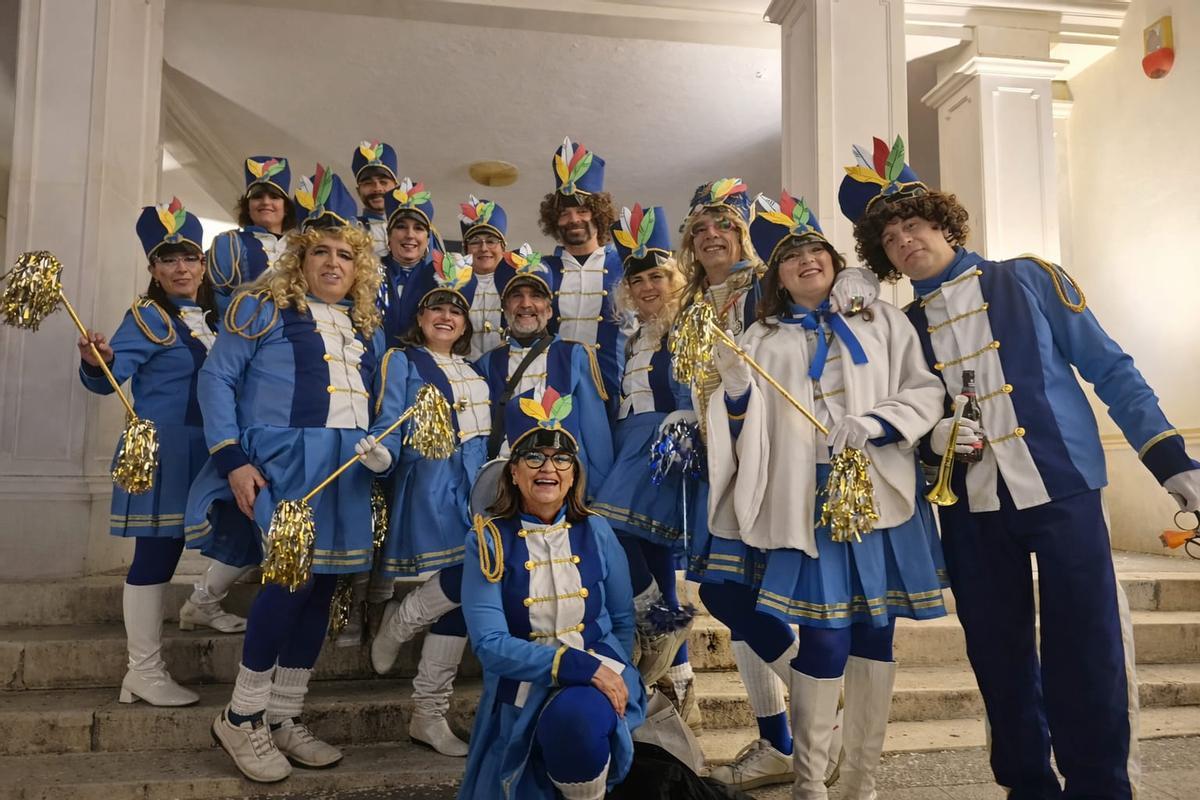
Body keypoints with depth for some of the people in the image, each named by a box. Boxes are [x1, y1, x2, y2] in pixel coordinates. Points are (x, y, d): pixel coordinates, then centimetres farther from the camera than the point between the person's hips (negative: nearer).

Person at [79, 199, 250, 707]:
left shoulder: (216, 320, 14)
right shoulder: (147, 317, -6)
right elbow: (111, 375, -19)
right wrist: (96, 362, -38)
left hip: (213, 453, 7)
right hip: (163, 455, -7)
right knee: (156, 556, -4)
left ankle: (205, 603, 37)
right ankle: (144, 674, 7)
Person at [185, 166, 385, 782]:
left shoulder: (366, 327, 15)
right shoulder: (264, 307, -1)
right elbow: (216, 379, -4)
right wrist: (233, 459, -12)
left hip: (349, 470, 6)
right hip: (283, 462, -6)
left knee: (321, 583, 7)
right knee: (293, 575, -13)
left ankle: (282, 719, 21)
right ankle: (241, 717, 9)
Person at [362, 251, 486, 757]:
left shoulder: (473, 369, 19)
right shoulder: (402, 361, 1)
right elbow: (389, 426, -9)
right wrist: (381, 455, -30)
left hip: (474, 485, 6)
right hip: (429, 483, -6)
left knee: (460, 594, 4)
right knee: (465, 578, -21)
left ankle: (429, 714, 14)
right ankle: (398, 623, 12)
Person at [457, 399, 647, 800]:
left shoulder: (596, 531, 2)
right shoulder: (487, 541, -5)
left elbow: (623, 621, 12)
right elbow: (490, 643, -15)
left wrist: (610, 676, -2)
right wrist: (577, 665, -23)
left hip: (598, 677, 0)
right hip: (522, 695, 1)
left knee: (575, 715, -33)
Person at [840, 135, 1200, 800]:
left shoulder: (1029, 280, 2)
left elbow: (1110, 369, 1)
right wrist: (931, 434, -10)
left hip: (1062, 491, -2)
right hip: (972, 509, 3)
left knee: (1087, 657, 0)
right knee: (998, 657, 10)